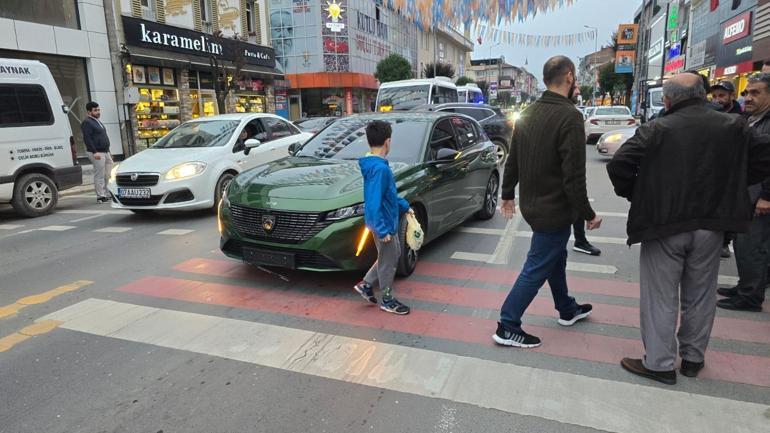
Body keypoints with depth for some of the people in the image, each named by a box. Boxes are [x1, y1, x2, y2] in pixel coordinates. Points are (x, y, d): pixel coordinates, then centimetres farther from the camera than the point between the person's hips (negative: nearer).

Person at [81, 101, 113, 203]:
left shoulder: (98, 121, 22)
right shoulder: (87, 123, -7)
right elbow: (87, 138, -16)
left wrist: (108, 152, 25)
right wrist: (94, 152, -23)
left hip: (105, 152, 9)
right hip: (97, 153, -9)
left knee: (108, 175, 9)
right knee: (99, 175, -8)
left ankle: (107, 194, 16)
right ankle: (100, 196, -5)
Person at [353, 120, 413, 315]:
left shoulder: (375, 163, 6)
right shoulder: (379, 168, -26)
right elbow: (374, 203, -29)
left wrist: (404, 206, 21)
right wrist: (382, 230, -27)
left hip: (388, 220, 10)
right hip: (384, 223, -10)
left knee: (394, 255, 23)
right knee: (388, 261, 6)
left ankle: (366, 284, 29)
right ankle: (388, 300, 24)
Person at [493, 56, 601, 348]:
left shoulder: (529, 113, 4)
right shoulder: (569, 116, -21)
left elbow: (512, 160, 11)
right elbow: (573, 175, -23)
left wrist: (507, 194, 21)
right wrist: (588, 214, -13)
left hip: (531, 204, 9)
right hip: (554, 208, -9)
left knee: (556, 257, 24)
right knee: (537, 269, 2)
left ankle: (567, 310, 43)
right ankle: (507, 327, 10)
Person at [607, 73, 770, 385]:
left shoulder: (655, 130, -11)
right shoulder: (734, 126, 2)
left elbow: (618, 165, -18)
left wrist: (633, 195, -2)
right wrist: (728, 184, 11)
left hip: (663, 225, -4)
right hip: (710, 225, 4)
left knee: (661, 296, 6)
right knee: (700, 295, 17)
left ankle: (659, 363, 13)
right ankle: (693, 358, 30)